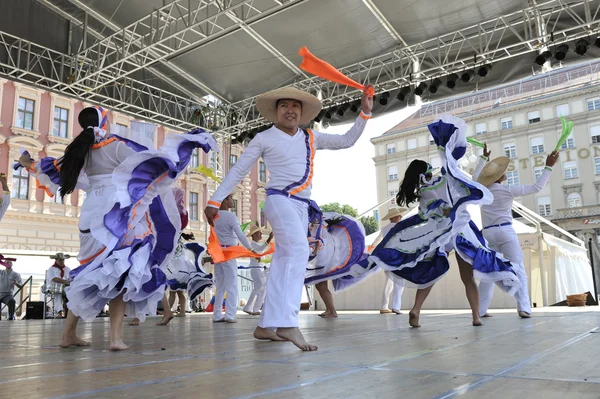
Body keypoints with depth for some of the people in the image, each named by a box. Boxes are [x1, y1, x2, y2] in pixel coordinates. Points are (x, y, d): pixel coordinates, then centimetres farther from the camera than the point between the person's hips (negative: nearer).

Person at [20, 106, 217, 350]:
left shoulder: (80, 150, 10)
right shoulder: (117, 146, -6)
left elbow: (58, 170, 25)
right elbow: (148, 163, -13)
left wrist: (30, 164, 46)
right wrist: (185, 143, -13)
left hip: (92, 216, 6)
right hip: (117, 217, -5)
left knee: (91, 272, 16)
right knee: (120, 273, 0)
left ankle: (69, 334, 19)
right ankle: (116, 337, -8)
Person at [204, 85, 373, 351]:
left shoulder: (311, 139, 16)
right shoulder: (264, 139, 3)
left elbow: (347, 141, 20)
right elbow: (238, 171, 5)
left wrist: (365, 113, 10)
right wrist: (215, 201, 2)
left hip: (302, 206, 7)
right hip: (279, 200, -6)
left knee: (284, 264, 6)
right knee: (299, 251, -29)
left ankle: (265, 326, 14)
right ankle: (287, 323, -36)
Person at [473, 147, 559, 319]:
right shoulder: (507, 190, -6)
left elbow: (475, 176, 30)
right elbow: (536, 188, -1)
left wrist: (484, 158, 39)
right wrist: (548, 167, 5)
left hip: (488, 233, 5)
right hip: (505, 231, -5)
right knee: (518, 270, -5)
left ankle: (480, 310, 7)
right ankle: (524, 308, -17)